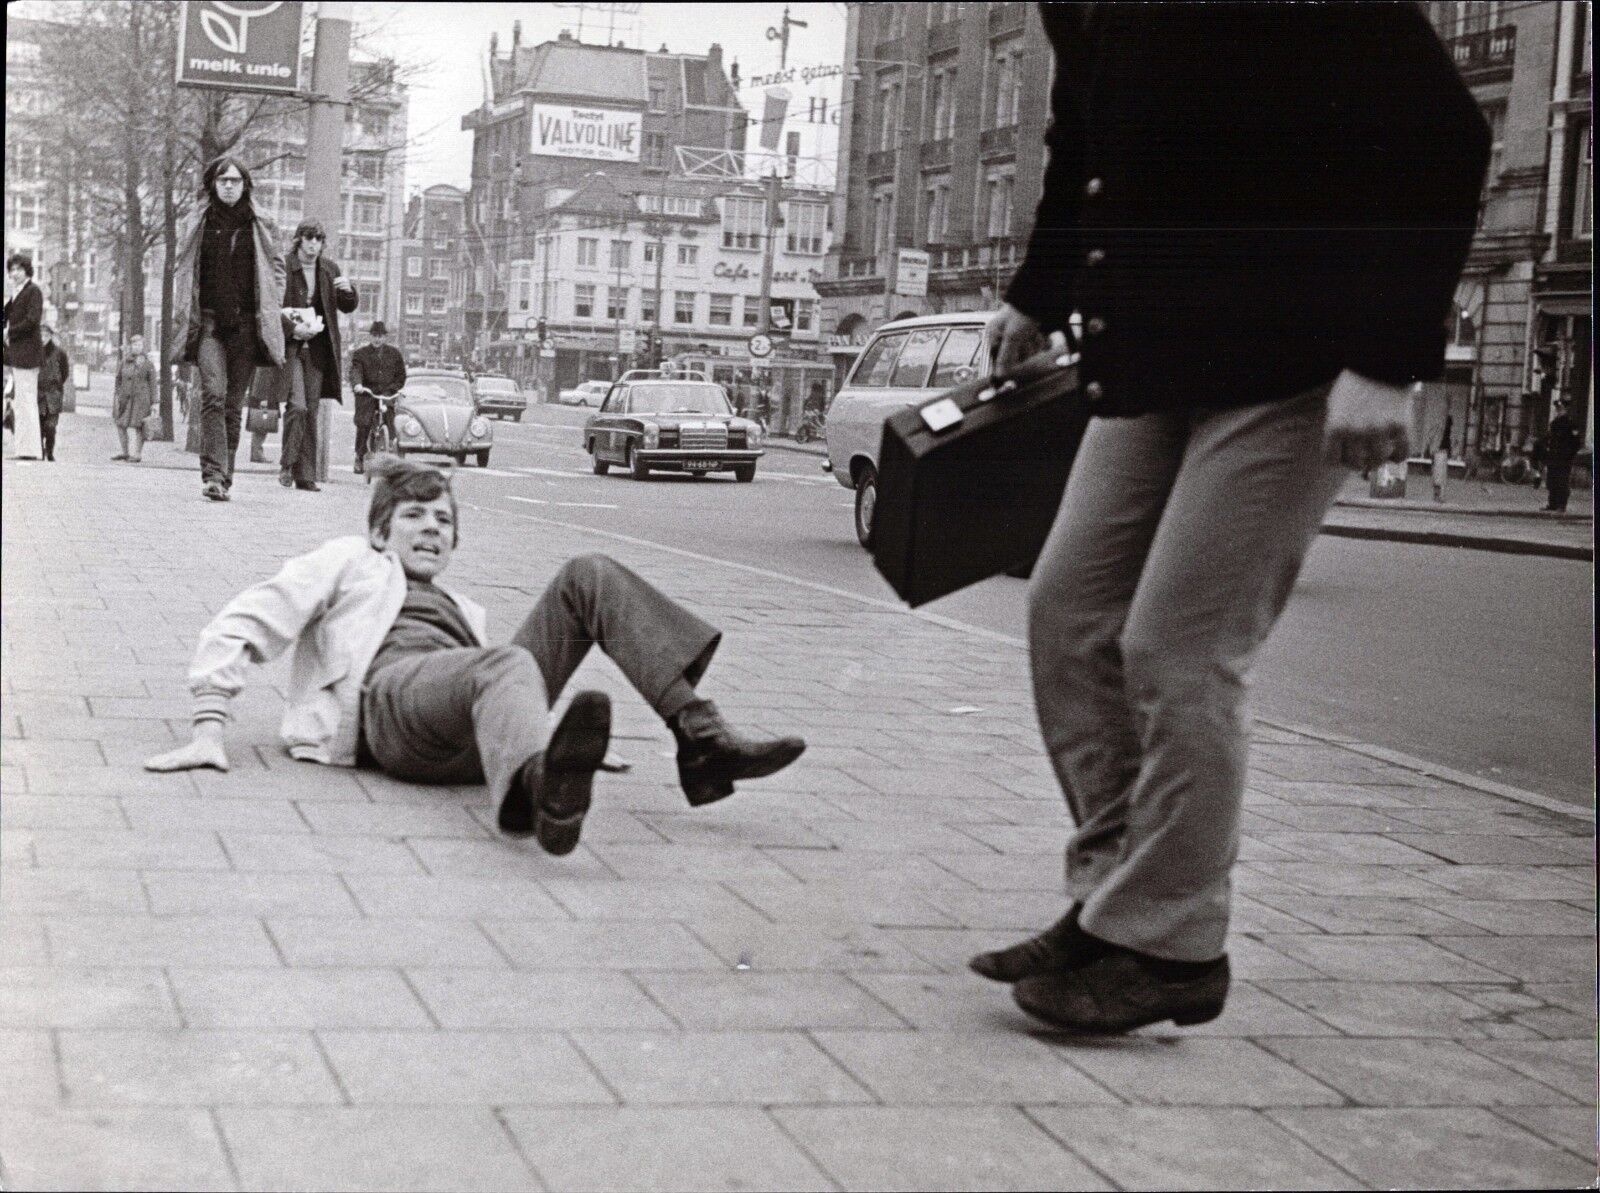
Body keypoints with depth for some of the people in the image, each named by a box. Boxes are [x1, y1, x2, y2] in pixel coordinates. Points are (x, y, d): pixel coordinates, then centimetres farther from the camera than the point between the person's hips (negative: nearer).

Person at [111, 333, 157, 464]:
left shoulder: (147, 364, 0)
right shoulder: (123, 362, 7)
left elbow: (152, 384, 1)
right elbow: (118, 380, 11)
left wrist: (153, 403, -3)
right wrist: (116, 396, 3)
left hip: (140, 397, -4)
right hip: (125, 397, 4)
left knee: (138, 426, -5)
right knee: (120, 424, 6)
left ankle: (137, 454, 4)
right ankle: (125, 452, 19)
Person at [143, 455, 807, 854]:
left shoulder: (462, 609, 43)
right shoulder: (349, 563, 30)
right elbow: (236, 629, 20)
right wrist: (209, 729, 5)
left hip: (474, 742, 5)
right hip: (393, 691, -5)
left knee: (590, 576, -7)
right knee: (509, 665, -40)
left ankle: (699, 737, -26)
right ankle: (541, 791, -80)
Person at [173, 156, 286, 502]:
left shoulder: (260, 228, 9)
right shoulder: (197, 225, 9)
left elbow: (276, 269, 14)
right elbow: (182, 269, 15)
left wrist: (268, 311, 3)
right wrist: (185, 311, 5)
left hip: (245, 323, 1)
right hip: (209, 321, -1)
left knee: (234, 403, 4)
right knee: (213, 393, -17)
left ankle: (225, 478, 11)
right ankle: (212, 474, -24)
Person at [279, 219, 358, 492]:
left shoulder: (329, 270, 12)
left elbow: (348, 307, 17)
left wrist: (349, 290, -5)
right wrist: (292, 328, -18)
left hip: (318, 349, 5)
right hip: (289, 346, -5)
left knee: (311, 411, 4)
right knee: (297, 405, -16)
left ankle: (305, 476, 7)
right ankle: (287, 464, 0)